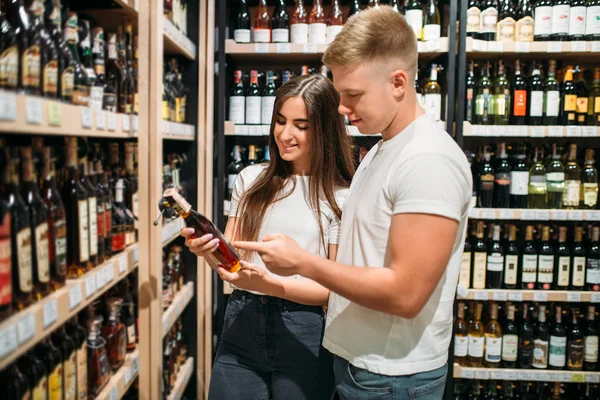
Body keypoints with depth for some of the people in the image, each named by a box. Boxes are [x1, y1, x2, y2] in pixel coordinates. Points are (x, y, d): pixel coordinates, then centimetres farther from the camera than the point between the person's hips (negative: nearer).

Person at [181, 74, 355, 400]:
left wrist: (270, 284, -21)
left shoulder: (340, 197, -7)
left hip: (304, 334, -3)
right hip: (241, 324, 3)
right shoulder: (251, 179, 4)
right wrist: (207, 250, -14)